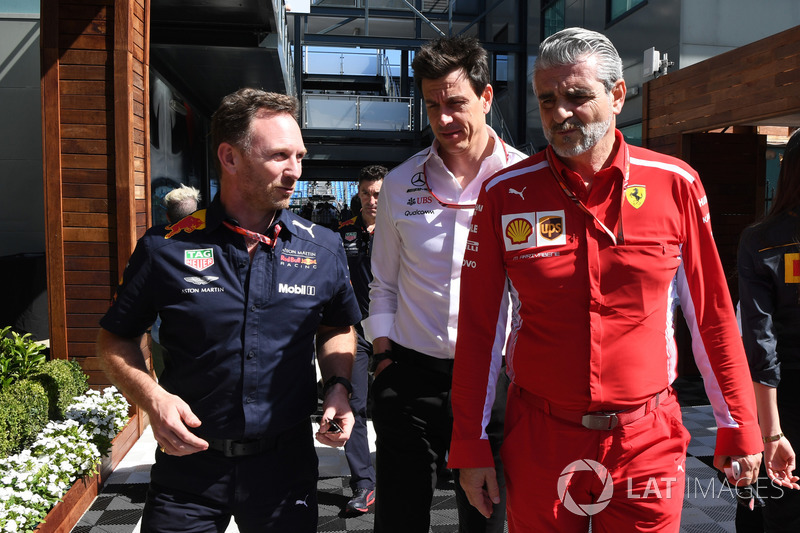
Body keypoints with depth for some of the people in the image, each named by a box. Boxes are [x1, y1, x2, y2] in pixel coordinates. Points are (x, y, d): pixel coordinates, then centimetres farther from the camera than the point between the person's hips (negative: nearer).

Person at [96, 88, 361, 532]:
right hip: (190, 459, -1)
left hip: (286, 462, 2)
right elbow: (116, 338, 3)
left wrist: (338, 387, -4)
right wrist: (152, 397, -13)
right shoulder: (167, 249, -8)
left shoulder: (324, 249, -2)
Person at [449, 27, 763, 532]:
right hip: (538, 439, 0)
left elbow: (713, 316, 2)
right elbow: (478, 328, -3)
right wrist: (471, 446, -1)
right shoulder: (505, 194, -6)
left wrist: (739, 428, 6)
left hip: (648, 441, 1)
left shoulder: (675, 184, -5)